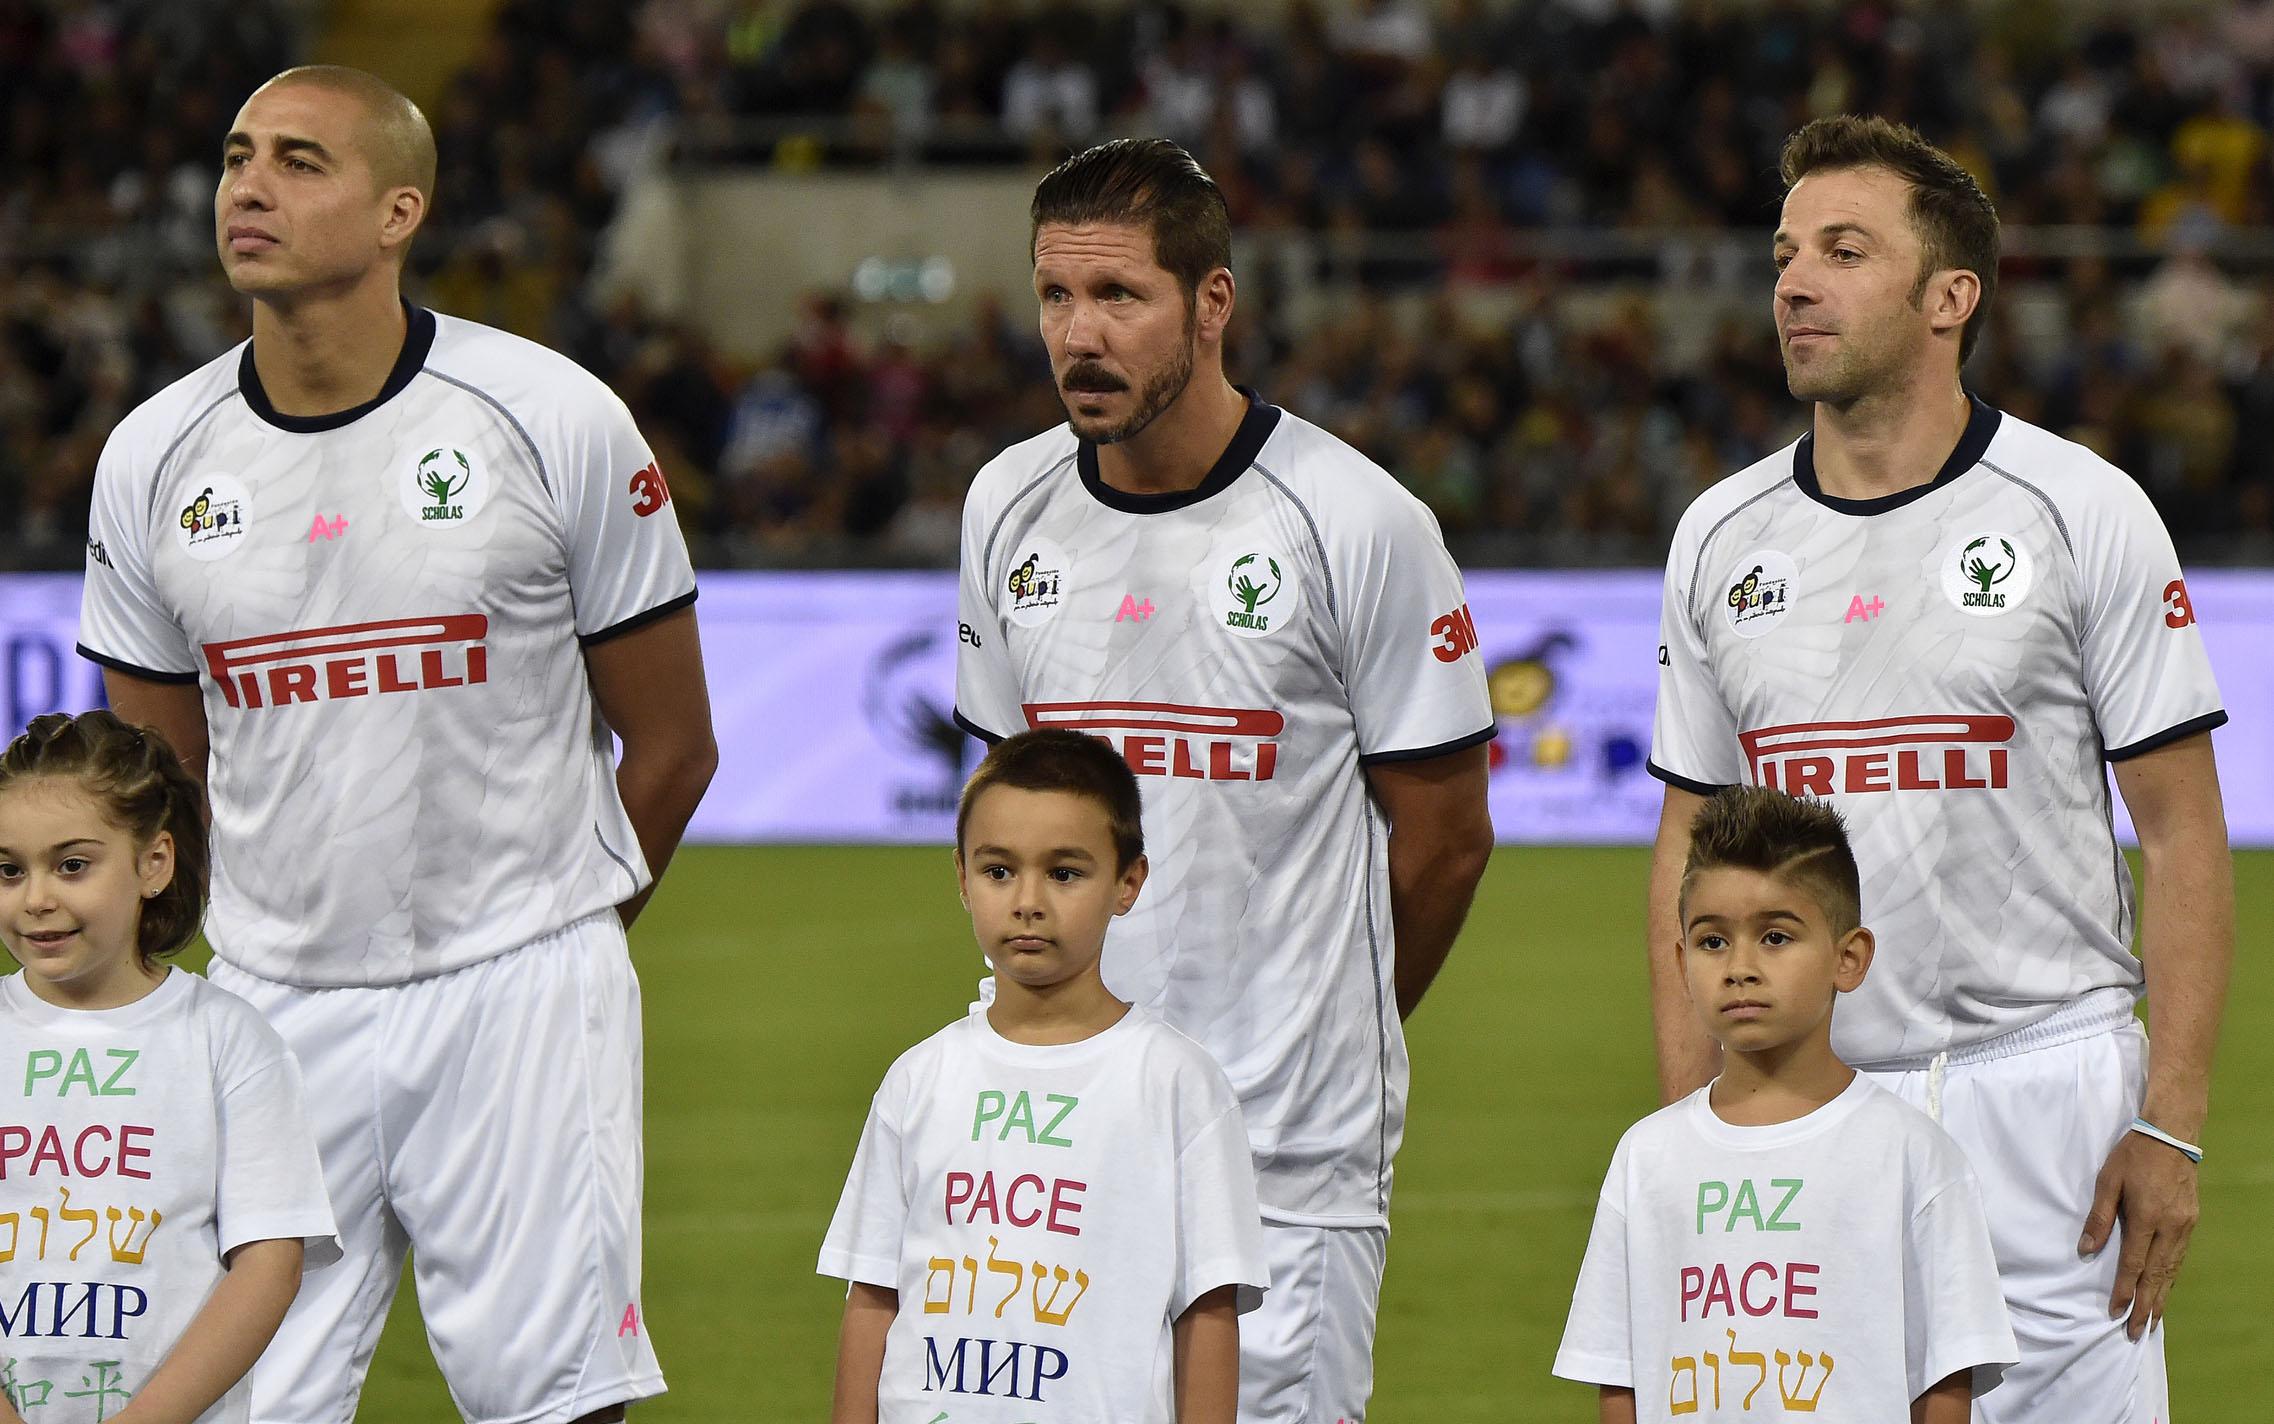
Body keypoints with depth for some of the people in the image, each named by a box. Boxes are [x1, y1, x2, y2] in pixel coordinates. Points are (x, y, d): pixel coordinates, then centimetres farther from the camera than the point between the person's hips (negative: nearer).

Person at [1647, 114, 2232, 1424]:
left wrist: (2172, 1124, -10)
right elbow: (1691, 848, 14)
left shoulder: (2083, 513, -2)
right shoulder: (1721, 538, 10)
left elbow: (2185, 834, -2)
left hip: (2043, 1099, -4)